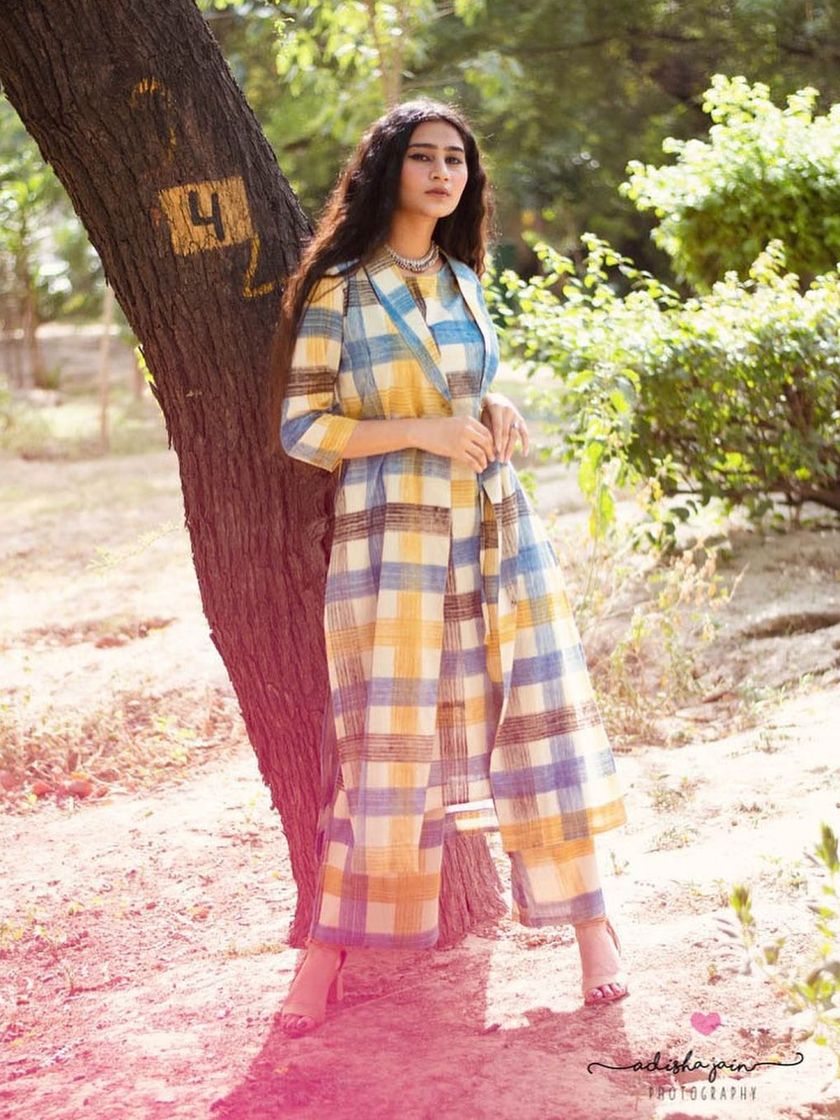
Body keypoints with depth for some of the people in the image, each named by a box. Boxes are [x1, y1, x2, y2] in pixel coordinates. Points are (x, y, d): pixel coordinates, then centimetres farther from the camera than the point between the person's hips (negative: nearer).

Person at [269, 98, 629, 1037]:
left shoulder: (460, 281, 14)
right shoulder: (338, 290, -3)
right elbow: (301, 428, -6)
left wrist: (496, 413, 4)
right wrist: (420, 432, -16)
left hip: (495, 528, 5)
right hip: (391, 532, -5)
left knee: (540, 713, 2)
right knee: (385, 741, -3)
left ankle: (589, 919, 11)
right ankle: (330, 947, 10)